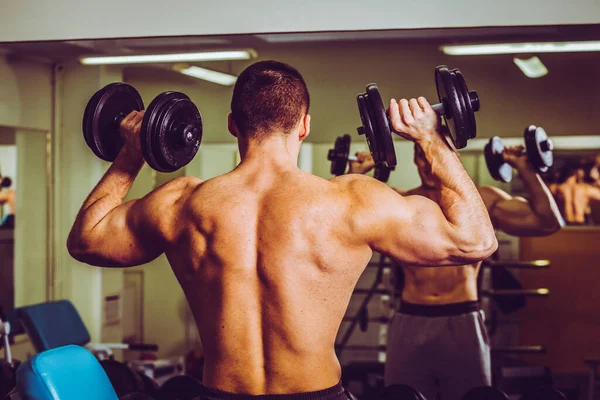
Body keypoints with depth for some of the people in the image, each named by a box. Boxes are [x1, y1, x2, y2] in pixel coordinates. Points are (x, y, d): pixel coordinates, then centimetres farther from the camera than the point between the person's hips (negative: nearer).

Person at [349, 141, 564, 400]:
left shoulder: (481, 200, 4)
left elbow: (549, 222, -2)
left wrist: (526, 169, -6)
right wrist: (354, 173, -3)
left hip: (463, 323, -1)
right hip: (409, 323, 1)